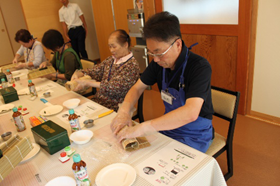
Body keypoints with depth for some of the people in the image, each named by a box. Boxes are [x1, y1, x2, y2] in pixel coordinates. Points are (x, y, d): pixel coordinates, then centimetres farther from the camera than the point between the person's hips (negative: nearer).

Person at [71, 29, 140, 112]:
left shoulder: (132, 65, -14)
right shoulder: (110, 59, 10)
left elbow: (114, 87, -21)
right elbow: (94, 71, 10)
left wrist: (87, 83, -20)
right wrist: (78, 73, -10)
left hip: (115, 108, -6)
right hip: (98, 100, 7)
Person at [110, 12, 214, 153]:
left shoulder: (200, 67, -26)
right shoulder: (159, 62, -6)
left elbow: (190, 113, -38)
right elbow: (137, 88, 3)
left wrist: (143, 128, -40)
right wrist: (124, 111, -17)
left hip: (195, 136, -5)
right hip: (168, 126, 5)